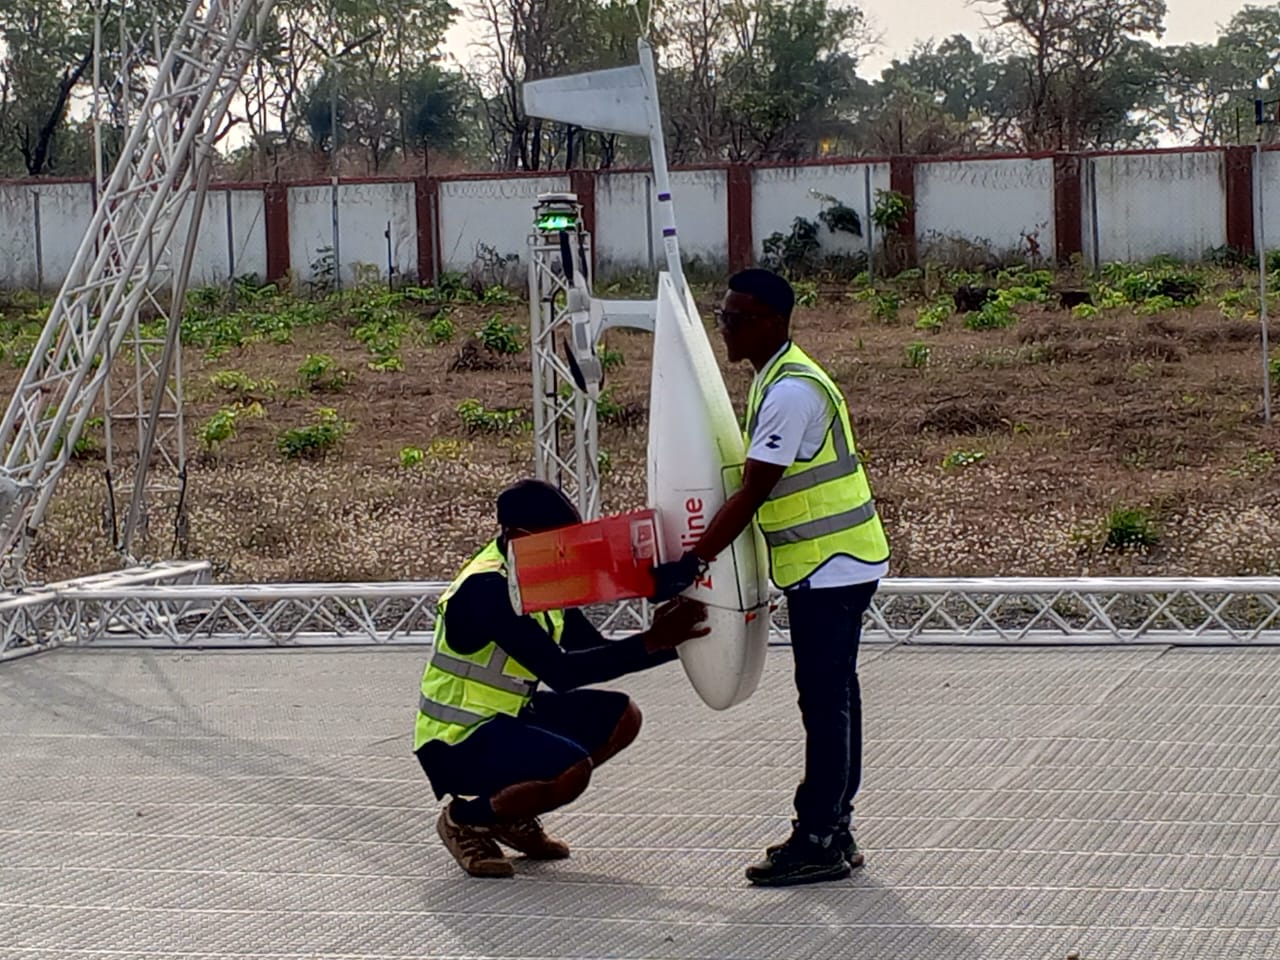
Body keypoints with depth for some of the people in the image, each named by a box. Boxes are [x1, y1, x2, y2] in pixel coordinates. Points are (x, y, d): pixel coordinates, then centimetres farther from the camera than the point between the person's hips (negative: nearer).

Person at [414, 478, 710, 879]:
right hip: (456, 741, -10)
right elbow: (559, 672, -30)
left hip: (506, 717, 10)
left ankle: (513, 815, 12)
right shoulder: (486, 589, -25)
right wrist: (651, 642, -32)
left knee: (620, 717, 4)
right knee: (573, 768, -30)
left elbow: (595, 652, 8)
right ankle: (464, 819, -6)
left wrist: (670, 640, -7)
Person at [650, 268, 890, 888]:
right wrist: (697, 554, 19)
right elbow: (759, 491, 19)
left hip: (831, 567, -10)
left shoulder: (791, 391, -20)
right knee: (831, 698, 13)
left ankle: (819, 842, -1)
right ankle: (831, 832, 20)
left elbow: (751, 495, -22)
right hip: (830, 565, 10)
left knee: (826, 701, -6)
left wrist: (690, 565, -19)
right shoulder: (779, 380, 13)